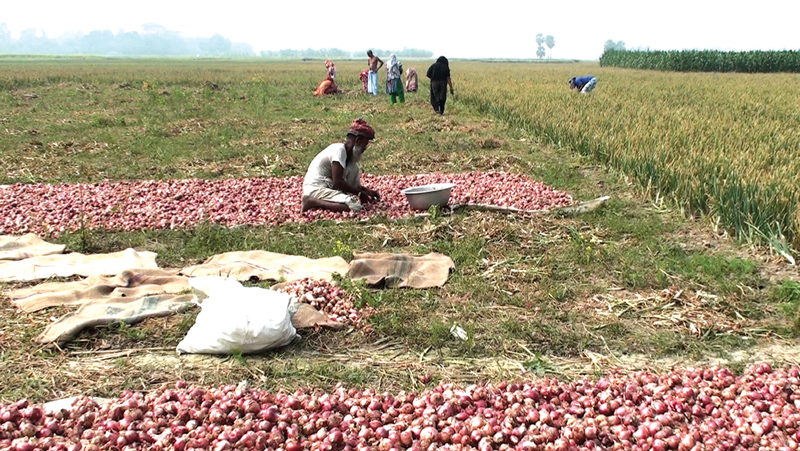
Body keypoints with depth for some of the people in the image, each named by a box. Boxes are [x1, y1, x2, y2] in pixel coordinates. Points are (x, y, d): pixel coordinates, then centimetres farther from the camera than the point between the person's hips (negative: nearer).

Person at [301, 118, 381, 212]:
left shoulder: (348, 154, 14)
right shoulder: (339, 150, -14)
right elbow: (338, 181, -20)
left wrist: (367, 191, 9)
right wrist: (359, 193, -12)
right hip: (316, 189, -9)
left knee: (354, 168, 11)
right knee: (355, 206, -23)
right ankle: (313, 202, -17)